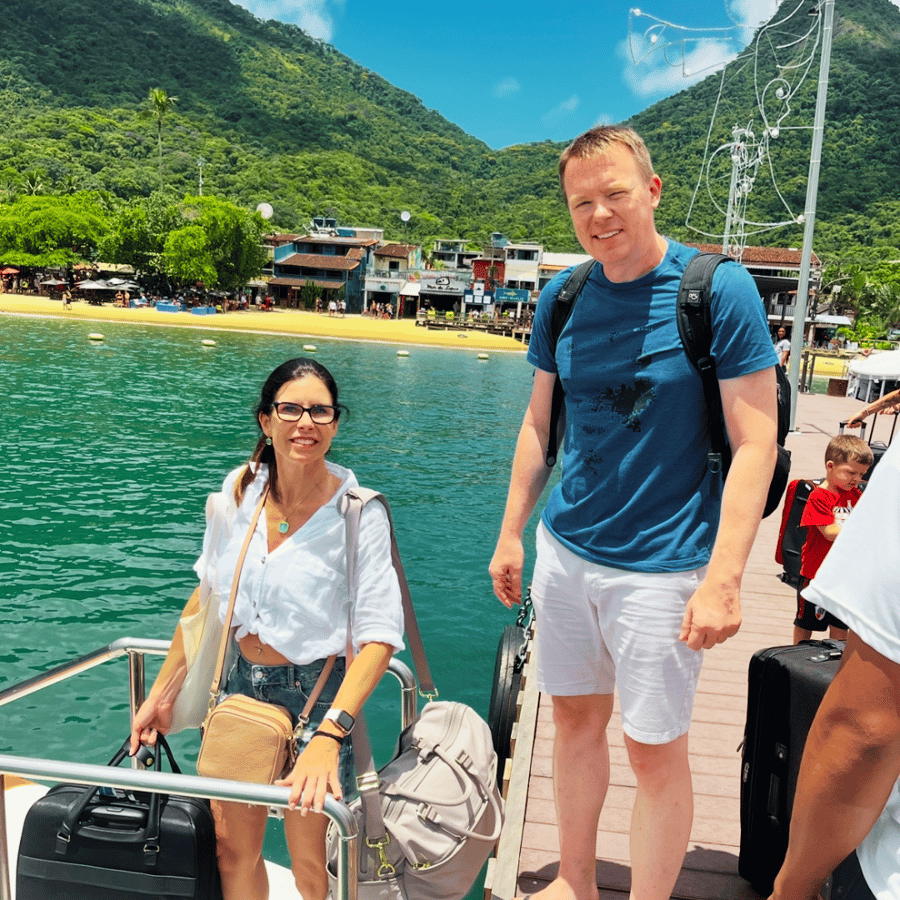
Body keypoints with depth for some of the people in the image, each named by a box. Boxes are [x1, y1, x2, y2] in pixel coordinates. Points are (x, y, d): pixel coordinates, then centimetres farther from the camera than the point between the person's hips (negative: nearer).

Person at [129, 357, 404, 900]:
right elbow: (208, 596, 7)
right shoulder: (240, 489, -3)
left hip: (315, 696, -4)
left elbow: (379, 635, -23)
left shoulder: (357, 512, -18)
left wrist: (328, 737, -33)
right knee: (233, 851, 19)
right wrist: (162, 694, 9)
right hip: (242, 684, 5)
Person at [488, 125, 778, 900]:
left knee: (655, 749, 6)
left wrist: (724, 577, -19)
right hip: (566, 550, 5)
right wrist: (511, 533, 10)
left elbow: (756, 442, -13)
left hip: (661, 565, -5)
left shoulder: (719, 290, -11)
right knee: (576, 720, 17)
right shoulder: (562, 297, 3)